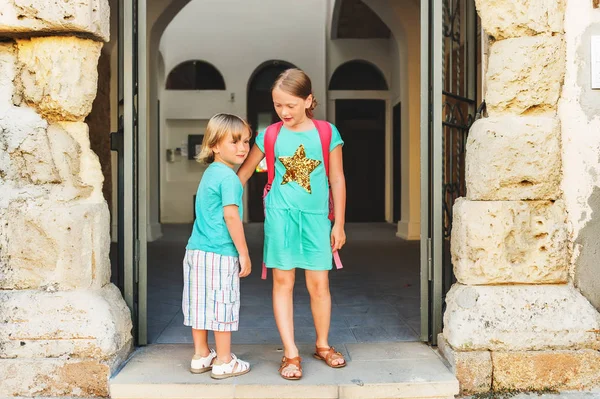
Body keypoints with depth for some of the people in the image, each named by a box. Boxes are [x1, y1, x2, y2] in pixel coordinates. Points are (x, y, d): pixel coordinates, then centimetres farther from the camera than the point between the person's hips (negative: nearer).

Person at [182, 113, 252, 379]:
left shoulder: (209, 173, 16)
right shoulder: (228, 177, -13)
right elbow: (231, 216, -18)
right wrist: (244, 254, -12)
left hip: (196, 249, 9)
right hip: (220, 254, -9)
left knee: (200, 304, 14)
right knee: (223, 305, 2)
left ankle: (201, 356, 26)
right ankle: (224, 362, 12)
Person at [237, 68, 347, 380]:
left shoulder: (327, 133, -1)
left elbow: (337, 180, 3)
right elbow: (244, 172, 10)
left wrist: (339, 224, 3)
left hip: (316, 217, 0)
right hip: (280, 215, 1)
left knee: (319, 284, 4)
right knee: (282, 281, 2)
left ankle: (322, 345, 26)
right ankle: (291, 353, 12)